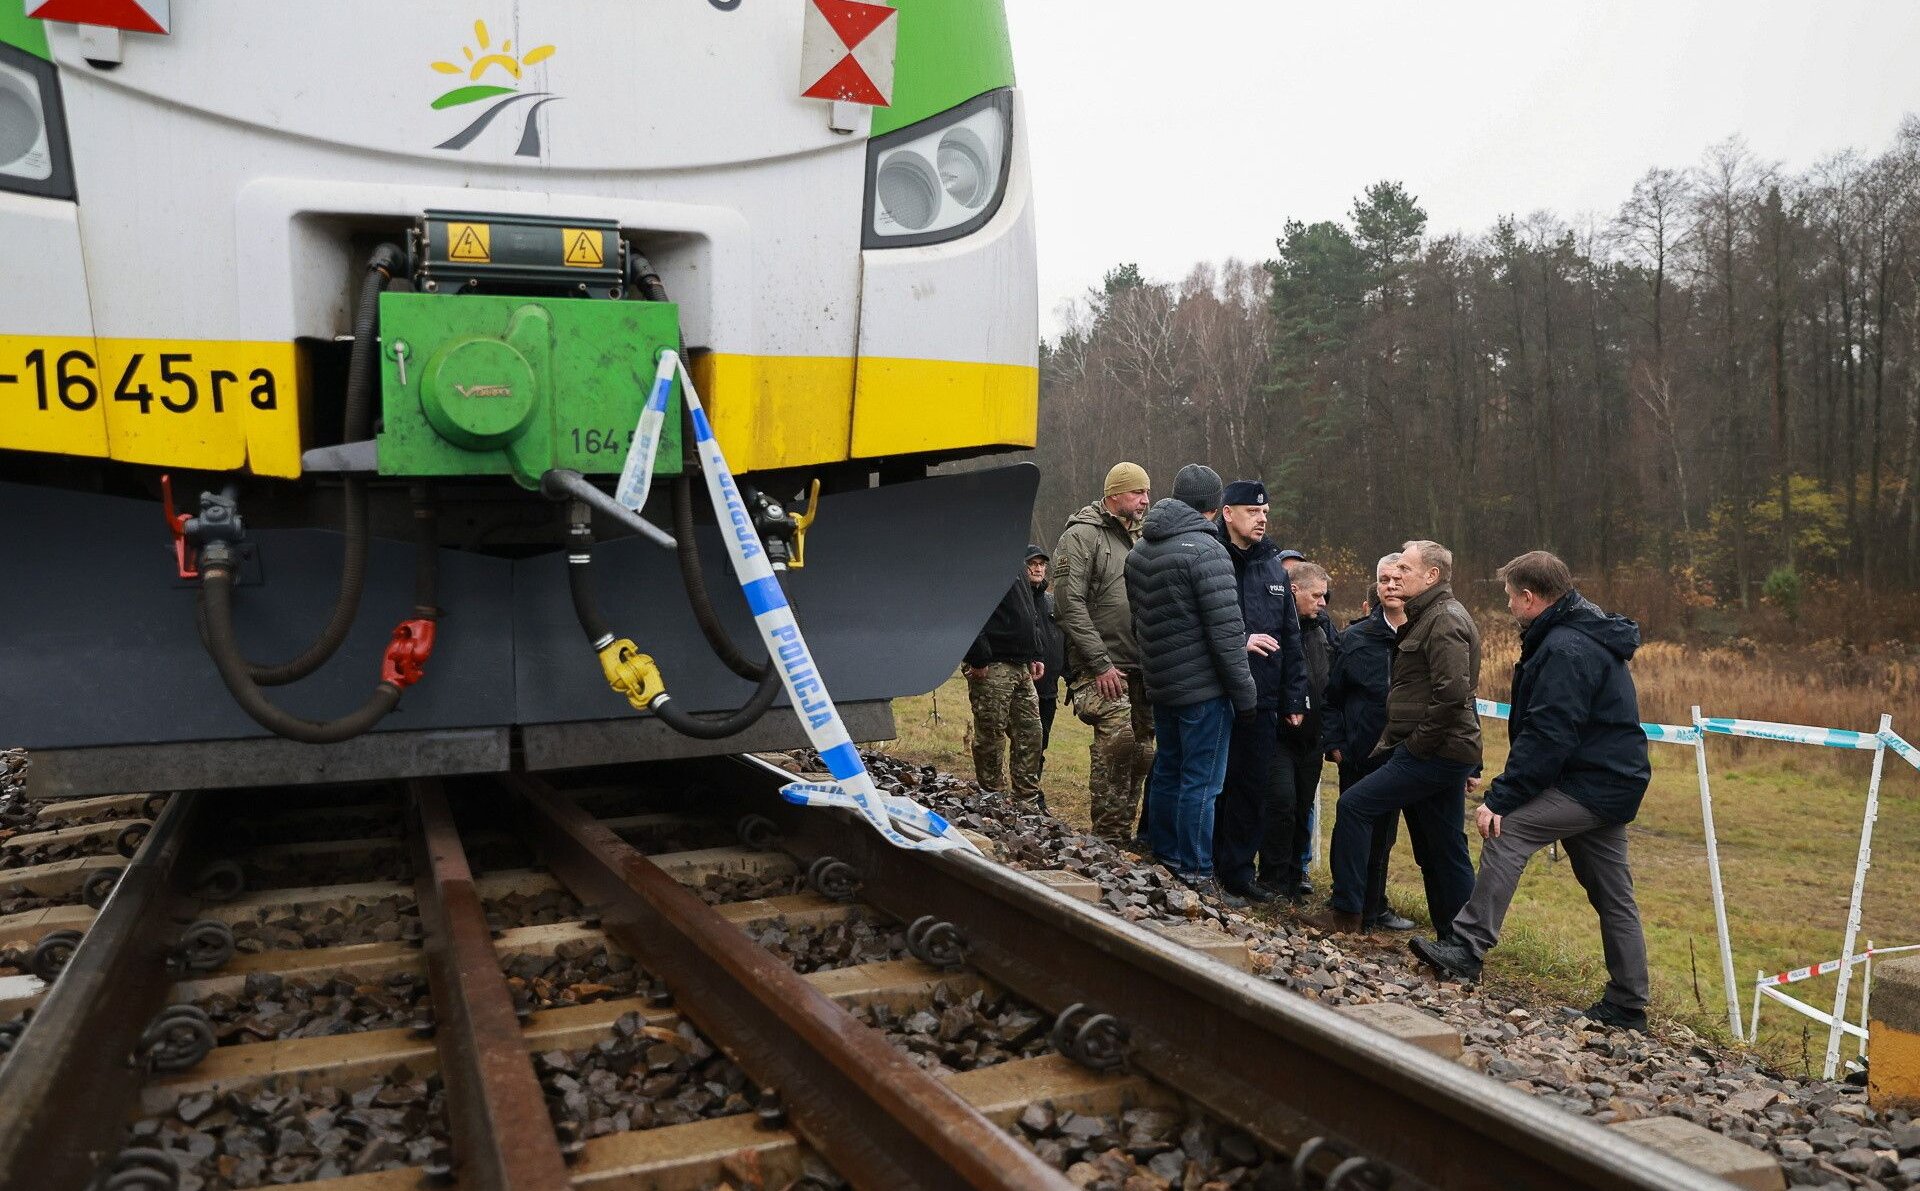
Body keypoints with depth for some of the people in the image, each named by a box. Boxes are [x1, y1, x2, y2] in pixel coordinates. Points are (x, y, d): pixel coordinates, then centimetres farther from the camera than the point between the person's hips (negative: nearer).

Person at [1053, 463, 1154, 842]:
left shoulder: (1138, 539, 19)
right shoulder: (1082, 536, -6)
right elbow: (1069, 604, -14)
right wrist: (1099, 663, -17)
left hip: (1140, 668, 8)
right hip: (1103, 668, -8)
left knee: (1141, 751, 8)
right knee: (1117, 739, -19)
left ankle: (1123, 835, 19)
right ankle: (1110, 836, -8)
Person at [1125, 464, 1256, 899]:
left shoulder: (1140, 551, 10)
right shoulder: (1205, 550, -16)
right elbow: (1225, 631, -18)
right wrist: (1244, 693, -11)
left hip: (1160, 684, 8)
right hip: (1203, 687, -8)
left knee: (1167, 773, 17)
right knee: (1201, 783, -1)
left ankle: (1164, 859, 27)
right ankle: (1196, 877, 3)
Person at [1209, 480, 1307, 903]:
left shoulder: (1274, 568, 13)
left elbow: (1291, 639, 16)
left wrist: (1294, 699, 13)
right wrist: (1239, 642, -18)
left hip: (1263, 702, 5)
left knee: (1254, 787, 8)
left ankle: (1238, 869, 19)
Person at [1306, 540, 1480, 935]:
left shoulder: (1445, 620, -13)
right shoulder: (1431, 617, 20)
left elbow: (1451, 692, -25)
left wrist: (1417, 743, -17)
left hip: (1433, 754, -10)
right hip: (1446, 753, 10)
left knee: (1354, 805, -9)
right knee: (1444, 852, 12)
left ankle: (1345, 911, -3)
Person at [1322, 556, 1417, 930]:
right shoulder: (1354, 637, 0)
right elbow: (1332, 695, 3)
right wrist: (1334, 743, -3)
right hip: (1358, 755, -1)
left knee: (1383, 834, 13)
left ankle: (1374, 909, 27)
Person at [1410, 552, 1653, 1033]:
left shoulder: (1565, 649, -18)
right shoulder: (1587, 635, 16)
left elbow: (1545, 736, -24)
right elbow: (1546, 726, 19)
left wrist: (1500, 798, -23)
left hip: (1589, 784, -11)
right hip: (1613, 781, 11)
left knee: (1506, 832, -15)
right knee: (1612, 896, 13)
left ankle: (1468, 948, -15)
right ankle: (1626, 1006, 19)